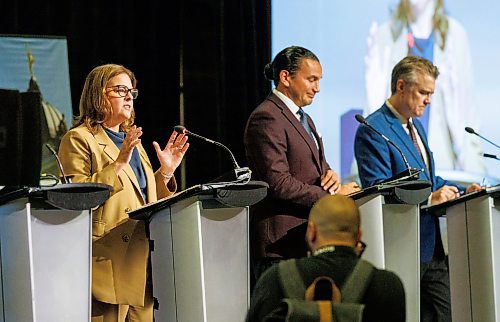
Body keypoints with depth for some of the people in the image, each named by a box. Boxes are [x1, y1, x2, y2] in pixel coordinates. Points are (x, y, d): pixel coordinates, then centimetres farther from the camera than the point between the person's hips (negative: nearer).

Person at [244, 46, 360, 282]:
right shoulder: (267, 118, -12)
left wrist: (329, 174, 1)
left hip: (306, 240, 9)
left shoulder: (303, 118, 21)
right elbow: (279, 183, -19)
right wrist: (332, 196, -17)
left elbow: (316, 164, 26)